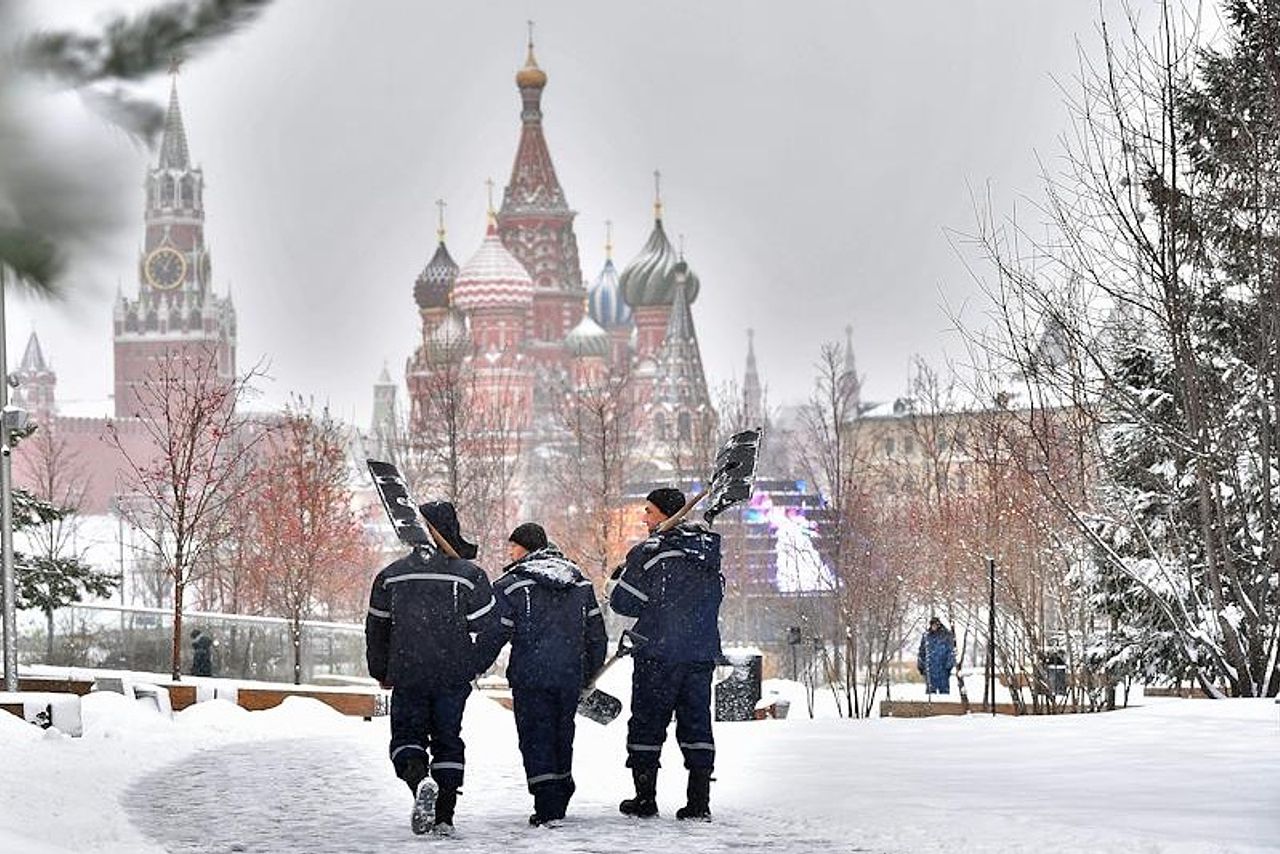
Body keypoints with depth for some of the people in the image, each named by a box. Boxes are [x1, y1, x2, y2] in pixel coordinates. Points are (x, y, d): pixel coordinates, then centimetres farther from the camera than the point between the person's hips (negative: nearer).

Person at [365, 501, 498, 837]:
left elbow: (376, 629, 9)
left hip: (407, 674, 0)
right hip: (454, 676, 0)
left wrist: (381, 672, 22)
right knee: (448, 740, 12)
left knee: (407, 734, 11)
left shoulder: (391, 575, 1)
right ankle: (444, 817, 9)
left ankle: (419, 779, -21)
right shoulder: (469, 574, -6)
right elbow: (489, 626, -5)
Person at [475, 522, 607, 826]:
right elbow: (596, 632, 14)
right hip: (571, 675, 5)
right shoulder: (580, 583, 11)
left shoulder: (511, 585, -7)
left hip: (530, 676, -5)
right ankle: (561, 796, 27)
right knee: (562, 735, 18)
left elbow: (494, 633, -8)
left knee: (536, 737, -1)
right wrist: (590, 673, 24)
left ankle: (547, 805, -9)